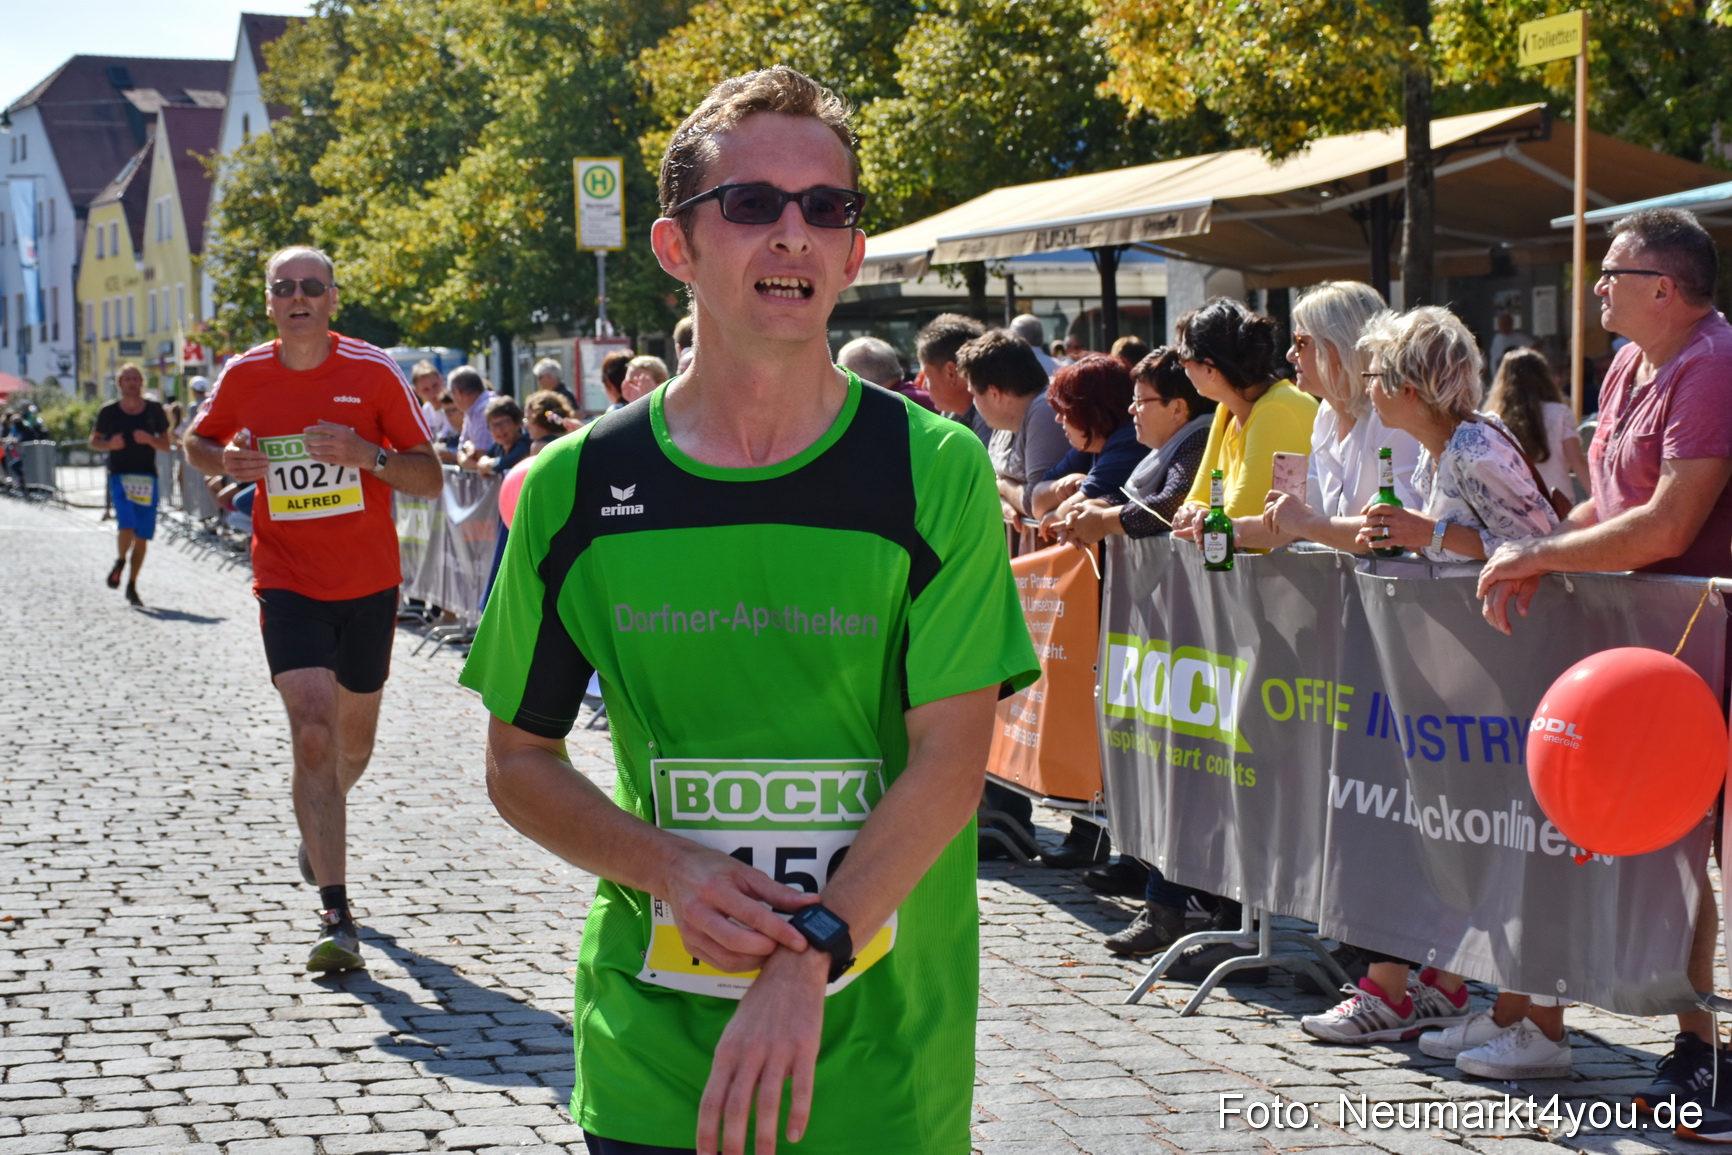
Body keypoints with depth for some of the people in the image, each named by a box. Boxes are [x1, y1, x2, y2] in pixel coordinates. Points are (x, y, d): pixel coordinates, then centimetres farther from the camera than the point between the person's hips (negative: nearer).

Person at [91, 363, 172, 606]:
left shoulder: (155, 410, 3)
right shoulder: (109, 411, 1)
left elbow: (166, 446, 7)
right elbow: (94, 441, 12)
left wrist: (149, 439, -13)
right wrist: (109, 444, -10)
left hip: (147, 478, 2)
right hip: (120, 476, -2)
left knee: (142, 537, 3)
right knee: (128, 528, -22)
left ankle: (132, 587, 16)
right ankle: (120, 561, 8)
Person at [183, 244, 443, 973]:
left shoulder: (373, 372, -6)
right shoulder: (242, 378, -2)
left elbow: (430, 479, -4)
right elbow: (196, 443, 17)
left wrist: (367, 454, -23)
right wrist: (224, 461, -6)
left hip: (369, 585, 1)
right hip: (288, 586, -1)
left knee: (353, 741, 16)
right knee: (313, 732, -17)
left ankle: (319, 821, 52)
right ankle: (335, 917, -16)